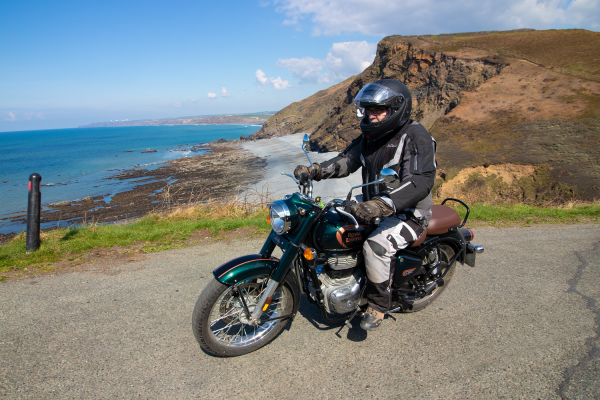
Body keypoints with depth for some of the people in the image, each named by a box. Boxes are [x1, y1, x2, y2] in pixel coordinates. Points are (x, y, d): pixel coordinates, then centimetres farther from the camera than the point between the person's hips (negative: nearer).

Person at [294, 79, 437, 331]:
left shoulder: (416, 137, -18)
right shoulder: (370, 135, 8)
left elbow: (421, 181, -30)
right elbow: (346, 160, 4)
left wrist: (383, 205, -44)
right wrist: (314, 171, -14)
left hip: (408, 212, -8)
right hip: (373, 206, 8)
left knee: (376, 247, -30)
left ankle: (378, 304, -6)